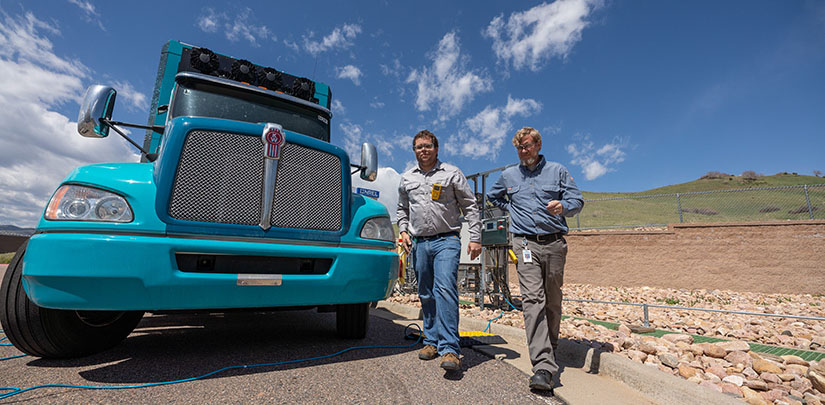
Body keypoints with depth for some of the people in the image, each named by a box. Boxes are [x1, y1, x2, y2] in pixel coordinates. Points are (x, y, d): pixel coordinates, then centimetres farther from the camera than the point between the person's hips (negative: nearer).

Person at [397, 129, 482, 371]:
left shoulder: (452, 174, 3)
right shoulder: (407, 178, 14)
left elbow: (470, 207, 2)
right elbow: (402, 209, 24)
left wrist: (475, 238, -5)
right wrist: (403, 231, 7)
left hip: (446, 241, -4)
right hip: (419, 243, 5)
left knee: (445, 290, -17)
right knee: (426, 295, 11)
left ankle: (450, 349, -11)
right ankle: (432, 340, 26)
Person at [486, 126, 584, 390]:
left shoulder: (558, 171, 11)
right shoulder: (508, 175, 15)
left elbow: (577, 200, 6)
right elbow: (492, 197, 30)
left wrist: (564, 206, -17)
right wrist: (513, 209, 15)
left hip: (554, 242, 1)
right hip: (525, 243, -1)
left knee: (553, 300, 8)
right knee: (533, 299, -14)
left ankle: (551, 348, 29)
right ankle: (543, 365, -17)